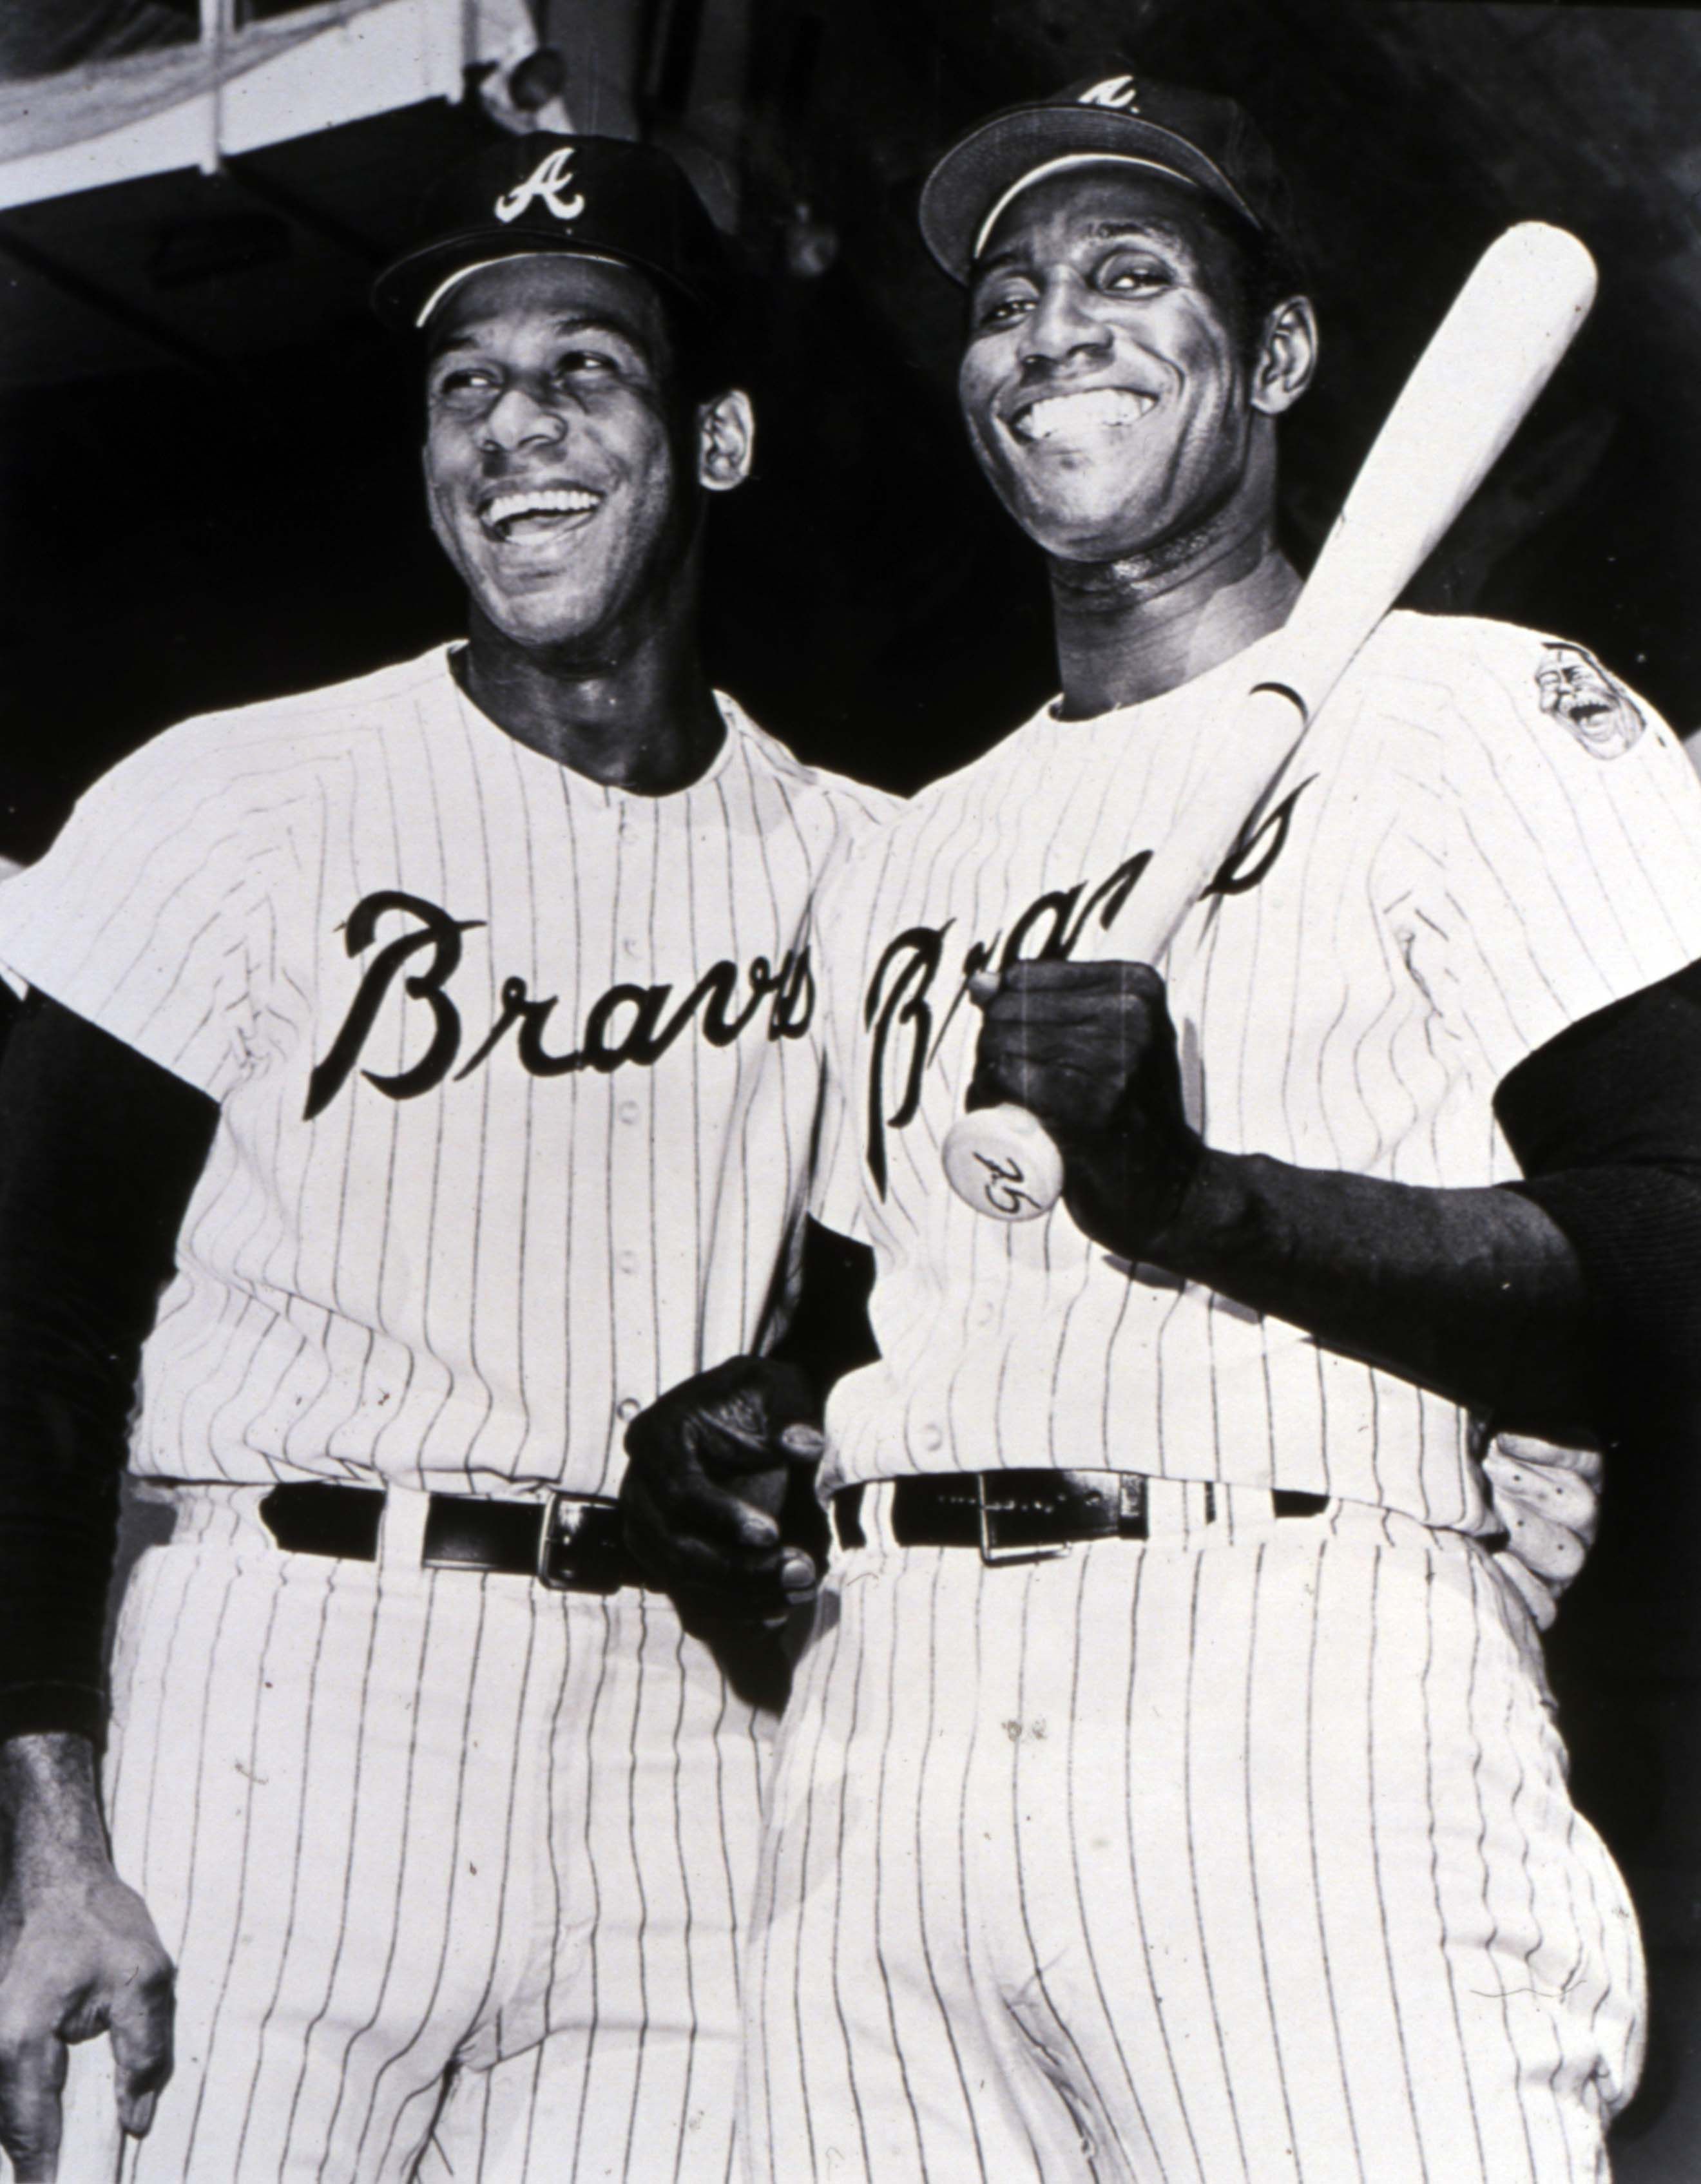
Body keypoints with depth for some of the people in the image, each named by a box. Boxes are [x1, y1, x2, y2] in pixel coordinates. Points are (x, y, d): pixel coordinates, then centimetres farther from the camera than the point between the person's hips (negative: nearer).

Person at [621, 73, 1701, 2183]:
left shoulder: (1474, 706, 4)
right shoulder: (897, 860, 26)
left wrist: (1197, 1195, -21)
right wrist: (725, 1432, 8)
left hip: (1300, 1709, -5)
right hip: (876, 1728, 5)